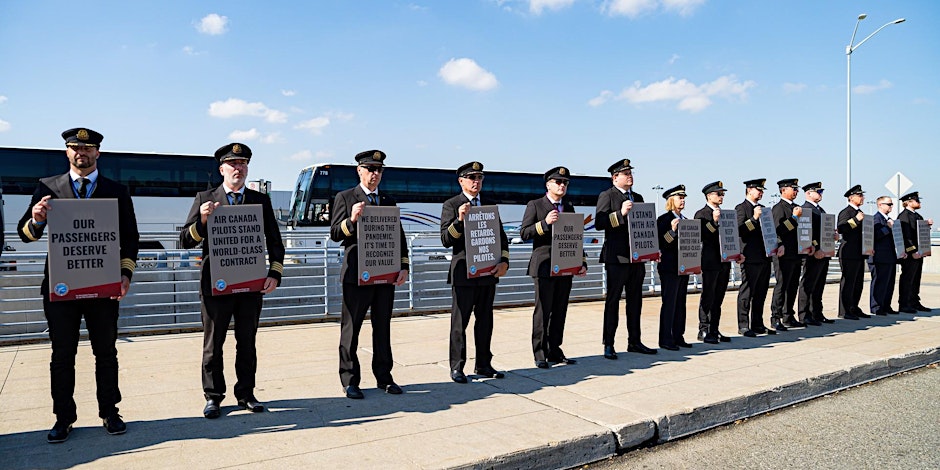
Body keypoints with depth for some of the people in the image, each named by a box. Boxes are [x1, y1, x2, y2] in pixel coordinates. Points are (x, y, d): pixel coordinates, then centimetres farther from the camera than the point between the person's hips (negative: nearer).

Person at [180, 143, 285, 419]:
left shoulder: (261, 201, 8)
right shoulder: (205, 199, 3)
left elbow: (274, 242, 8)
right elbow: (185, 241, -1)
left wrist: (274, 274, -3)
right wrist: (202, 220, -19)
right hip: (215, 284, -1)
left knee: (247, 343, 11)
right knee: (213, 344, 7)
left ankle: (246, 395, 23)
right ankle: (213, 398, 20)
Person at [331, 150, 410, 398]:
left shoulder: (389, 201, 15)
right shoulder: (345, 197, 2)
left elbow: (399, 236, 13)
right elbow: (335, 234, -3)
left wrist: (404, 266, 3)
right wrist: (352, 220, -21)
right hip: (356, 274, -4)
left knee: (383, 327, 11)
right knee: (350, 328, 3)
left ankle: (384, 377, 21)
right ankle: (350, 380, 11)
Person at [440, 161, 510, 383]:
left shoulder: (490, 205, 14)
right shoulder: (451, 205, -2)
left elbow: (501, 236, 16)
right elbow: (446, 240, -10)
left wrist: (504, 261, 2)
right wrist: (459, 220, -25)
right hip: (463, 272, -5)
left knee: (485, 321, 11)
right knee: (459, 322, 1)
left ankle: (483, 365, 21)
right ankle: (457, 367, 9)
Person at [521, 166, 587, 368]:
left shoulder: (569, 208, 16)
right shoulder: (535, 205, 0)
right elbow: (524, 233, -7)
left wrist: (582, 262, 10)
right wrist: (545, 223, -19)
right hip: (544, 266, -5)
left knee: (560, 312, 8)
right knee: (543, 311, -3)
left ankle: (555, 351, 17)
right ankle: (540, 354, 5)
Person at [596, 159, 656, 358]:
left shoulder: (638, 197, 18)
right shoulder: (607, 196, -3)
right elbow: (599, 223, -14)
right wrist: (620, 213, -23)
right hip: (617, 258, -7)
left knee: (635, 301, 12)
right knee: (612, 301, -2)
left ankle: (634, 342, 21)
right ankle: (608, 345, 3)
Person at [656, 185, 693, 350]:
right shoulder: (664, 219, -8)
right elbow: (661, 244, -17)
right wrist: (672, 230, -28)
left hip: (683, 267, 8)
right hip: (669, 267, -8)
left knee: (681, 303, 11)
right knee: (669, 303, -5)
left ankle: (678, 336, 19)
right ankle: (665, 339, 0)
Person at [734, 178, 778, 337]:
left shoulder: (763, 208, 19)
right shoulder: (741, 208, -5)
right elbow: (739, 230, -16)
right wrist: (754, 218, -22)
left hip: (764, 257, 8)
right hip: (750, 258, -8)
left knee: (760, 294, 12)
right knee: (746, 293, -4)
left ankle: (758, 325, 19)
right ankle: (743, 326, 2)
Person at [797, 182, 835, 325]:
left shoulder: (821, 210, 21)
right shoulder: (805, 209, -11)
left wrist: (832, 235, 3)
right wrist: (815, 250, -23)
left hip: (823, 253, 10)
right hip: (813, 254, -10)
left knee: (819, 286, 14)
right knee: (808, 285, -6)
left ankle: (817, 314, 21)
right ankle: (804, 316, -3)